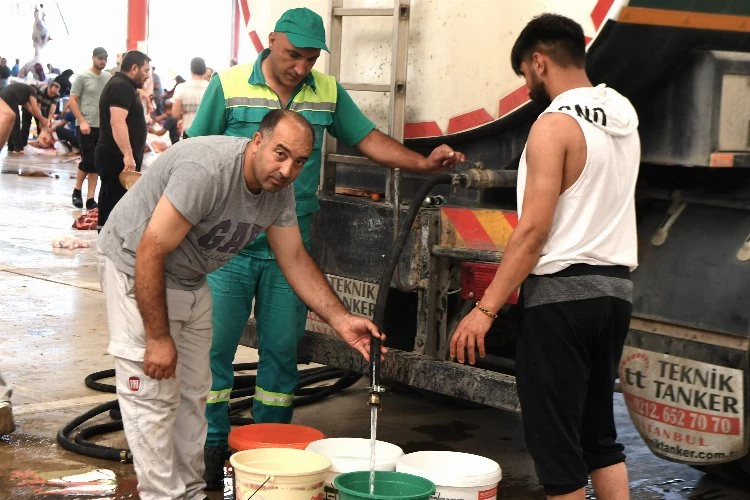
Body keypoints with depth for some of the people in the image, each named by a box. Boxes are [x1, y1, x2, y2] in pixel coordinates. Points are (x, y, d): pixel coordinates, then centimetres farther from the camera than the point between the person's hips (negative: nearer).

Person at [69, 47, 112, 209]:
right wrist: (82, 121, -14)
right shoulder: (82, 77, -4)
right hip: (86, 126, -4)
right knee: (88, 161, -7)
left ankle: (90, 199, 8)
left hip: (103, 127, 4)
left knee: (96, 164, 4)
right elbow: (72, 101, -5)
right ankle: (77, 191, 16)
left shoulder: (109, 78, 8)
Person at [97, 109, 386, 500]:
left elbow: (295, 258, 1)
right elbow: (150, 254, -31)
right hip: (137, 267, -8)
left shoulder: (280, 189, -8)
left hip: (191, 278, 8)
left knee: (192, 392, 12)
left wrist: (341, 320, -10)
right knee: (153, 394, -9)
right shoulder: (207, 170, -33)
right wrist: (158, 337, -25)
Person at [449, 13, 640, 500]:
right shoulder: (624, 118, 9)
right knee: (599, 431, 16)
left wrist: (485, 308, -17)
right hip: (615, 288, 8)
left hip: (563, 291, -8)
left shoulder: (555, 124, -13)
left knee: (555, 437, 1)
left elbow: (533, 230, -18)